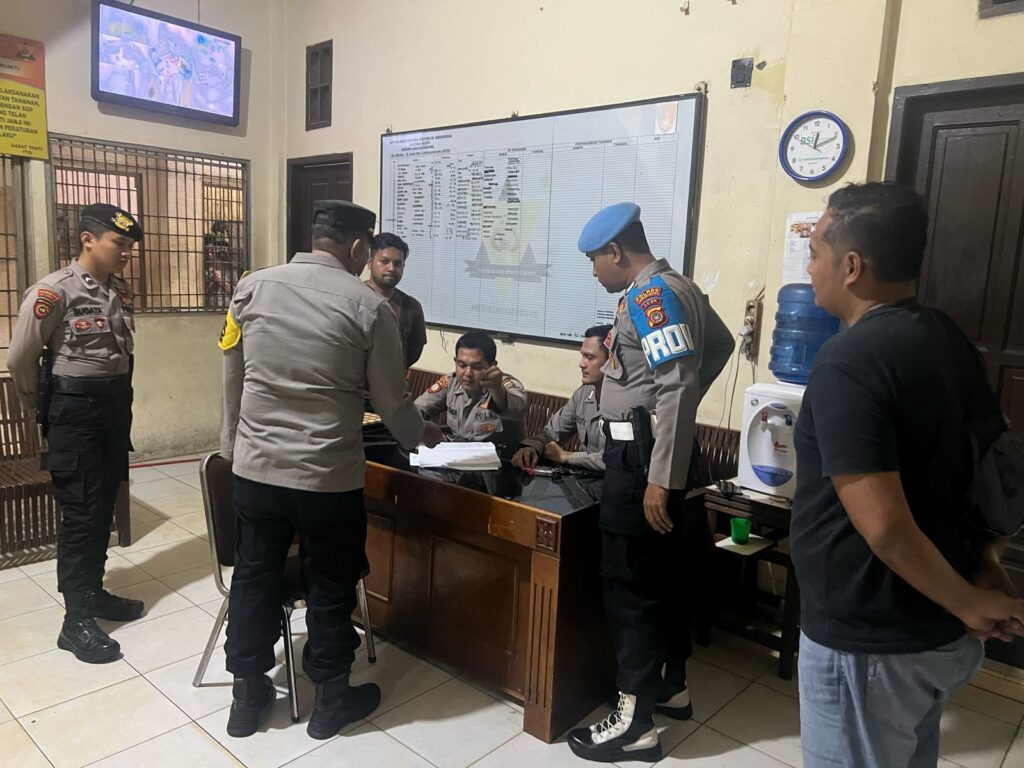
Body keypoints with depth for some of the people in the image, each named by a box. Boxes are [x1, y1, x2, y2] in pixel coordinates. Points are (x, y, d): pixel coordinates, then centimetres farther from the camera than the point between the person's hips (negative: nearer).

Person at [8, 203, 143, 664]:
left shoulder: (122, 292, 5)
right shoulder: (53, 292, -14)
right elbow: (19, 359, -8)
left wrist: (117, 396, 13)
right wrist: (41, 409, 4)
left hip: (117, 407, 6)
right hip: (74, 412, -6)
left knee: (104, 507, 15)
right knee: (80, 512, -2)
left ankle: (93, 592, 32)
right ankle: (76, 620, 9)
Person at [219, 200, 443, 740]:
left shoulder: (253, 287, 1)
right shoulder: (368, 306, -10)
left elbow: (232, 377, 8)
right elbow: (390, 401, -5)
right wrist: (420, 435, 16)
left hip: (255, 467, 4)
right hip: (329, 477, -3)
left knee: (254, 576, 18)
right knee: (330, 587, 13)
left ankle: (247, 695, 33)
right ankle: (330, 700, 30)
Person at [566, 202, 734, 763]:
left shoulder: (649, 296, -17)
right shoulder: (678, 288, 13)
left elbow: (677, 389, -25)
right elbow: (720, 345, 28)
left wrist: (661, 479, -26)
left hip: (642, 454, -10)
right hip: (659, 449, 10)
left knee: (630, 585, -2)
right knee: (663, 575, 19)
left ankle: (634, 723, 9)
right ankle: (672, 687, 34)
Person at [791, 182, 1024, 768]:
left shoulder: (849, 361, -25)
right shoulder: (949, 339, 3)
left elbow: (884, 526, -28)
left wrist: (967, 602, -13)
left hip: (870, 643, -8)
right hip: (942, 631, 8)